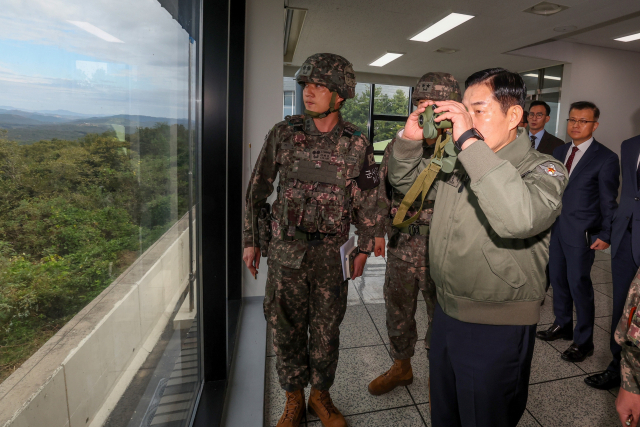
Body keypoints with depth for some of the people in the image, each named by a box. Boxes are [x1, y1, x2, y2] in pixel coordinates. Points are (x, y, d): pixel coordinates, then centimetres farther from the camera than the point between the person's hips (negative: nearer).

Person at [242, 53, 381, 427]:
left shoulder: (357, 143, -1)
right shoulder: (284, 133, -1)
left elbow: (367, 200, 7)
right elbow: (258, 189, 5)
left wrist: (365, 248, 7)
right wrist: (251, 240, 5)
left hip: (331, 252, 0)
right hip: (285, 249, 1)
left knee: (327, 327, 12)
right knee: (287, 326, 11)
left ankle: (321, 394, 37)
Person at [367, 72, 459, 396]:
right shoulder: (398, 145, 3)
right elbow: (384, 192, 9)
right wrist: (379, 229, 3)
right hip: (401, 251, 4)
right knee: (398, 314, 20)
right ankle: (401, 368, 46)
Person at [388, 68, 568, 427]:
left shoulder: (543, 169, -16)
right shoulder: (457, 163, 2)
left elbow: (519, 218, -38)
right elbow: (404, 179, 13)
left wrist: (470, 141, -35)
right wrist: (410, 138, -6)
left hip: (497, 329, -6)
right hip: (446, 312, 6)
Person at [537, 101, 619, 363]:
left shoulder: (606, 159, -7)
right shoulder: (560, 152, 10)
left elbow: (609, 202, -7)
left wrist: (605, 235, -10)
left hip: (582, 233, -5)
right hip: (556, 228, 6)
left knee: (579, 285, 1)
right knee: (558, 279, 15)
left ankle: (583, 342, 18)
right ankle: (563, 325, 33)